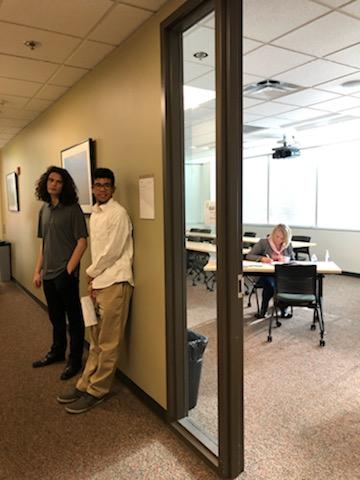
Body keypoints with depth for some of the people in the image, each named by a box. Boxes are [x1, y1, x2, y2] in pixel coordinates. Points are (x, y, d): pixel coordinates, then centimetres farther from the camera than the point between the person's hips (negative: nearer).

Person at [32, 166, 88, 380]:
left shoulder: (73, 209, -10)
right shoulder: (44, 209, 9)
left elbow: (82, 242, -13)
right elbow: (44, 243, 15)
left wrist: (69, 270, -16)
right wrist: (38, 270, 12)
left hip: (66, 274, -7)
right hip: (48, 274, 7)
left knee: (74, 318, 7)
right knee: (56, 316, 21)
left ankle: (75, 360, 22)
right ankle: (57, 352, 40)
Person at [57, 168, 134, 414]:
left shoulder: (118, 213, -11)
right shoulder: (95, 213, 15)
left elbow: (112, 251, -14)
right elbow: (97, 250, 15)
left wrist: (91, 273, -1)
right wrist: (93, 280, 6)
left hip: (115, 283, -8)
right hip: (99, 282, 8)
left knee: (108, 344, 4)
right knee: (96, 341, 17)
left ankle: (97, 391, 16)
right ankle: (85, 385, 27)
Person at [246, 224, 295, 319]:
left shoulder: (288, 246, 11)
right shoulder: (263, 242, 0)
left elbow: (293, 260, 17)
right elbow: (249, 256, -3)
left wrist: (285, 259, -6)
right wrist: (262, 258, -21)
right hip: (266, 274, -3)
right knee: (269, 284, -36)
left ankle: (284, 310, -7)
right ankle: (263, 310, -10)